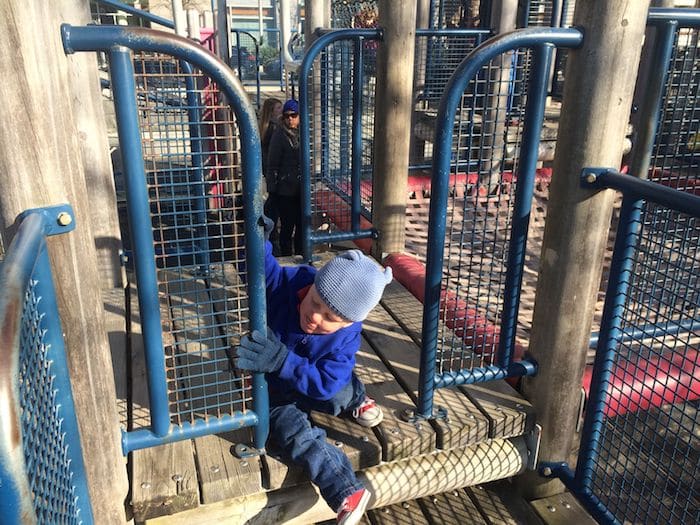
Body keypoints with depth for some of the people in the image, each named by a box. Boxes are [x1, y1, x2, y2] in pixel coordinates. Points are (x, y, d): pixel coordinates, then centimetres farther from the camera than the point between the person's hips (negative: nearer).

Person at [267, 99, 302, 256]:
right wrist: (271, 188, -13)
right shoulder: (279, 135, -9)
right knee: (287, 227, 3)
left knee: (302, 225, 14)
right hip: (286, 189, -5)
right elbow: (272, 164, -9)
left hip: (302, 188, 5)